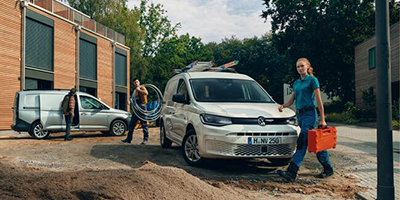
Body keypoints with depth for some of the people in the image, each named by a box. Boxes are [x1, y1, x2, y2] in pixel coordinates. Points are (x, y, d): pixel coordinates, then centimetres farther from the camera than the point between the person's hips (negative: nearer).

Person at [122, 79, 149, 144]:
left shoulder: (142, 88, 0)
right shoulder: (134, 91, 23)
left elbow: (146, 93, -21)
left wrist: (139, 90, -15)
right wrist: (131, 101, 14)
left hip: (141, 107, -8)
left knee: (144, 124, -6)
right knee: (132, 124, 8)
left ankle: (145, 139, -3)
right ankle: (129, 138, 13)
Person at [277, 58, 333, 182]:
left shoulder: (312, 80, -4)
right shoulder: (296, 83, 17)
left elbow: (319, 101, -6)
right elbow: (291, 100, 17)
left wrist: (322, 120, -8)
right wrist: (283, 106, -6)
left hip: (309, 114, -8)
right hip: (299, 114, 8)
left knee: (302, 142, -15)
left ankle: (292, 173, -21)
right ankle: (328, 168, 24)